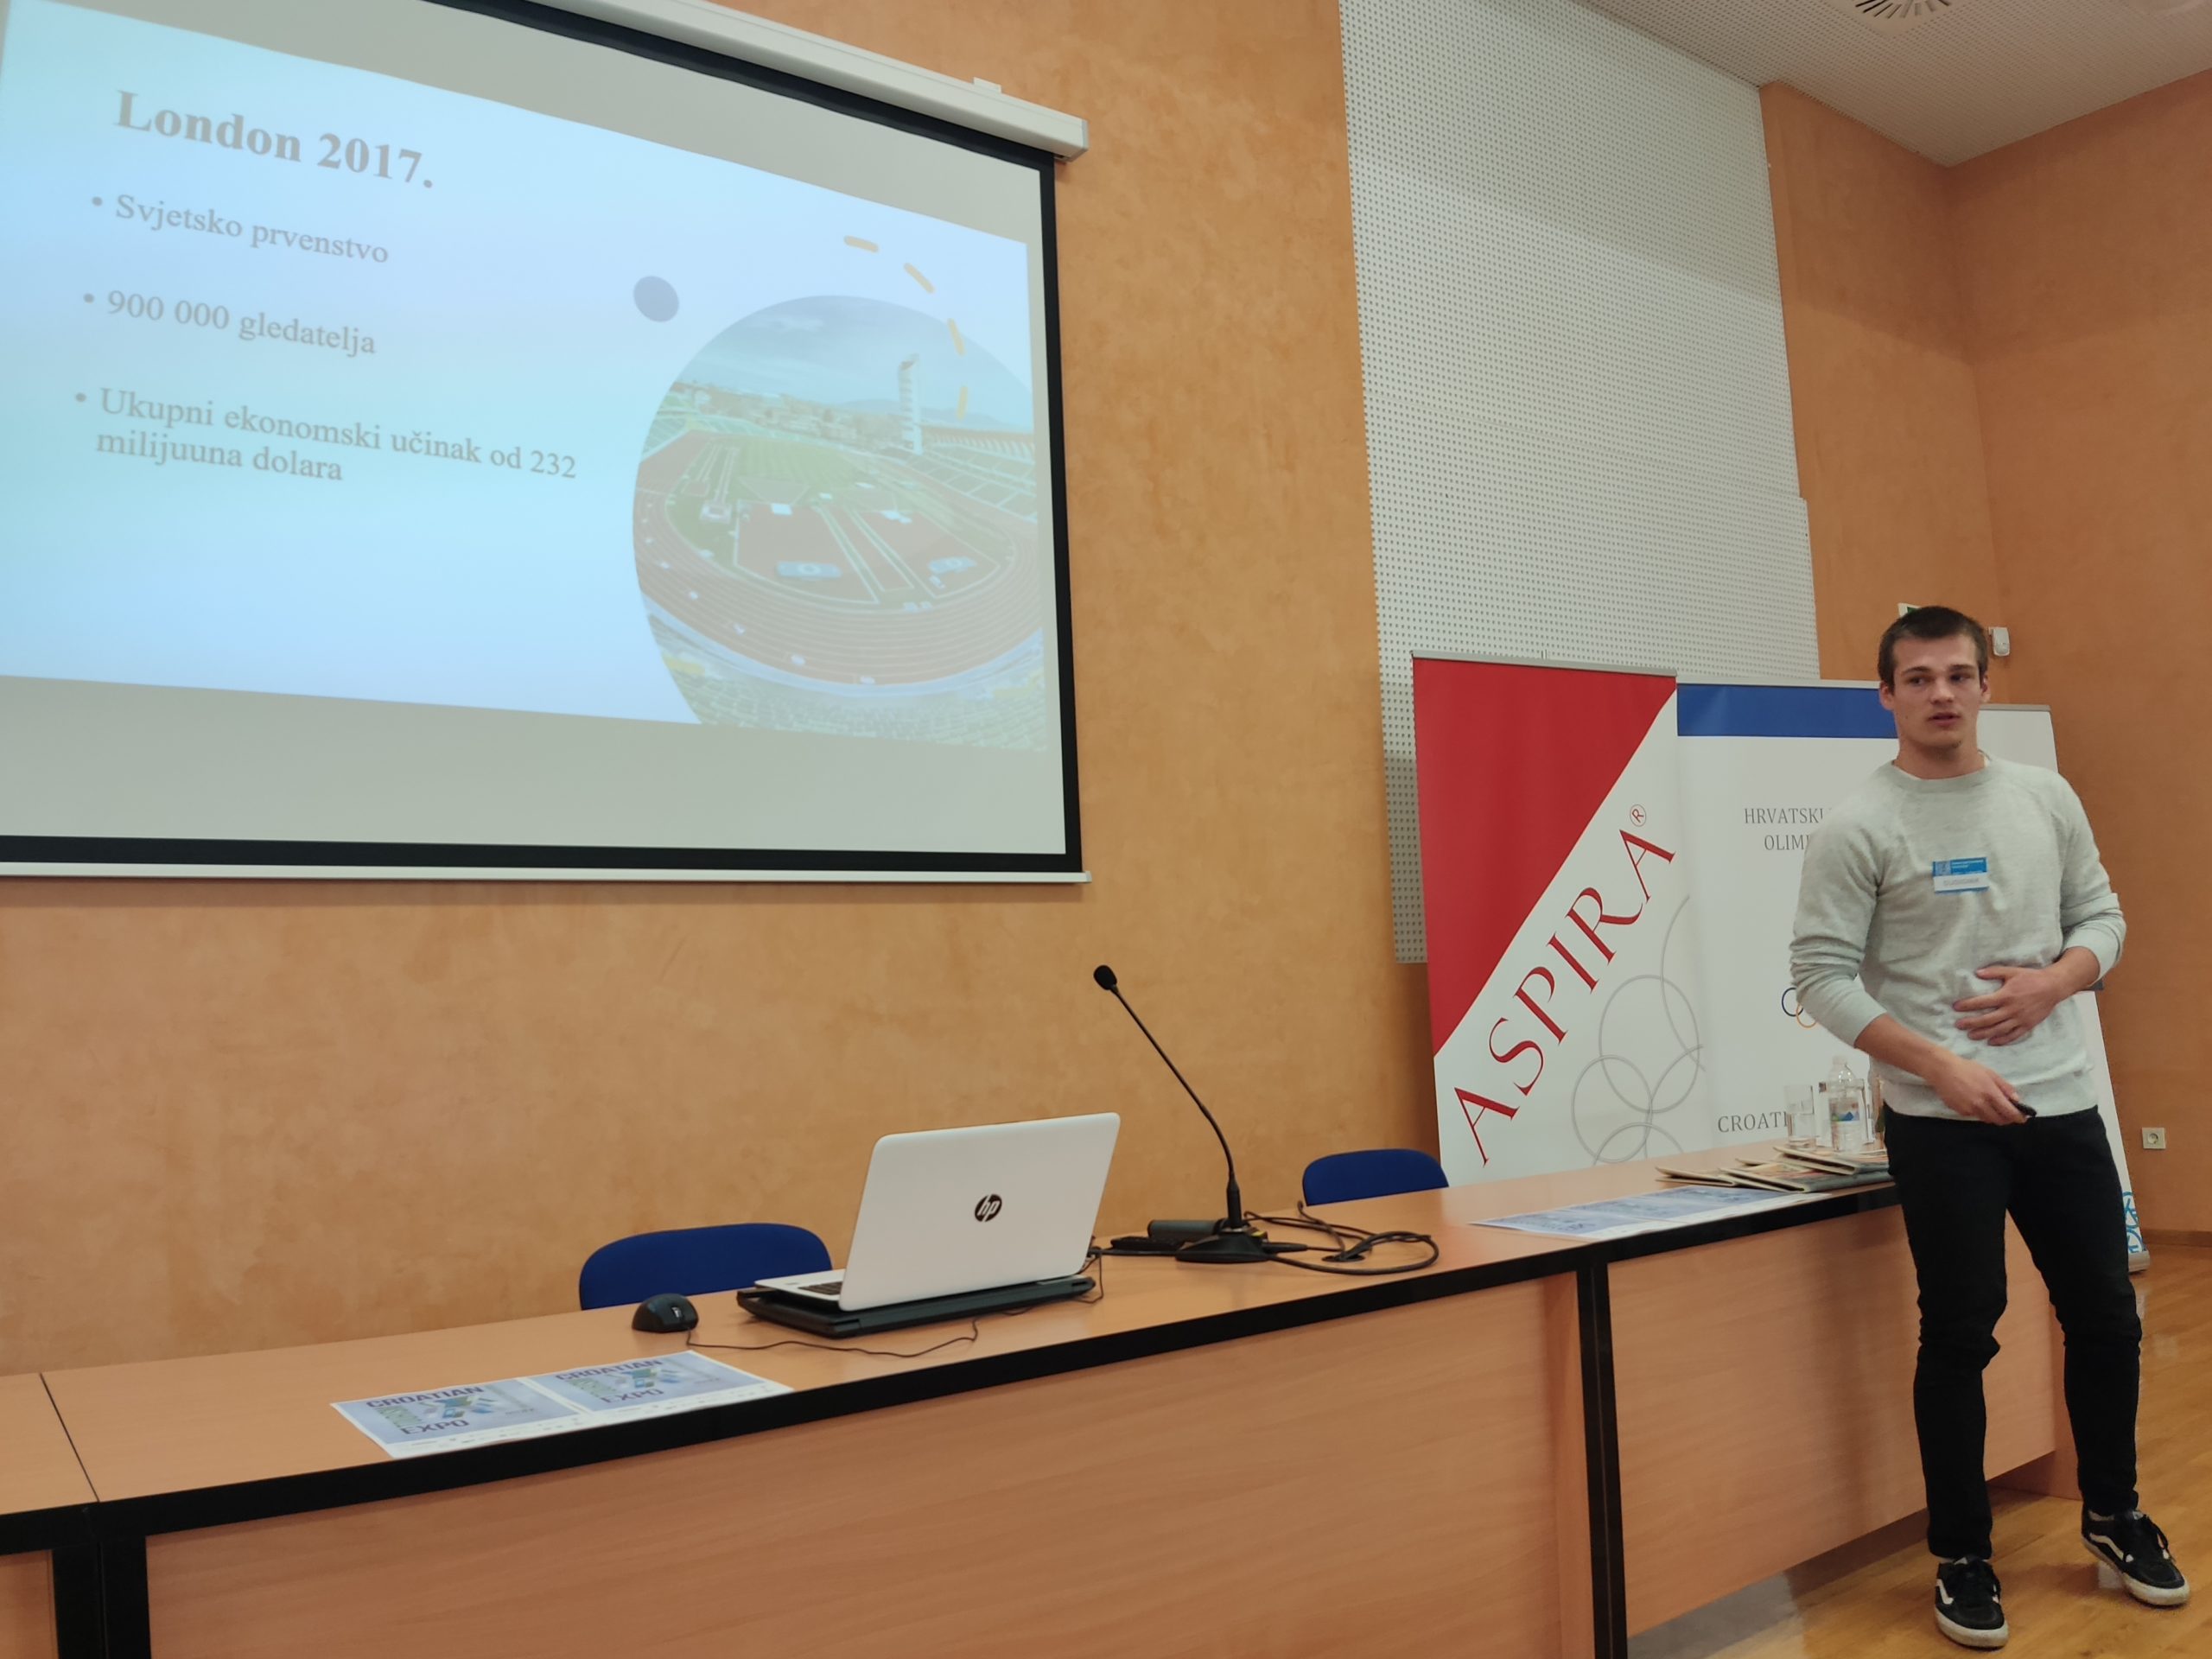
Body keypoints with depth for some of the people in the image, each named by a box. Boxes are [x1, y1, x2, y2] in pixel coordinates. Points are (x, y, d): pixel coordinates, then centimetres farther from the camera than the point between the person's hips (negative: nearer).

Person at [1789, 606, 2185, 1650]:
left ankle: (2111, 1515, 38)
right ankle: (1962, 1558, 20)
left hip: (2062, 1105, 5)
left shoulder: (2047, 798, 8)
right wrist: (1943, 1067, -19)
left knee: (2106, 1320, 15)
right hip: (1943, 1123, -5)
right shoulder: (1859, 826, -9)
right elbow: (1822, 975, -12)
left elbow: (2102, 916, 14)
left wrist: (2055, 980, -8)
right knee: (1961, 1338, 3)